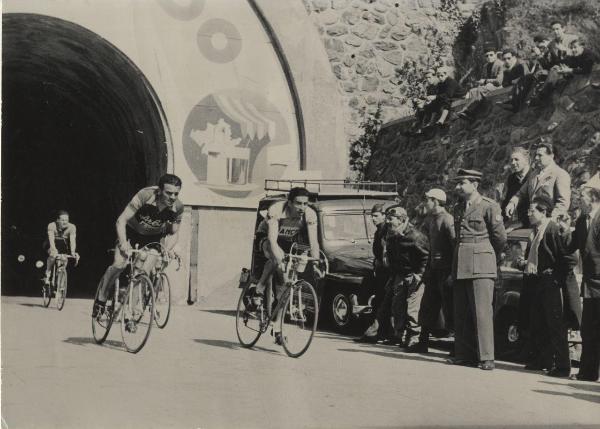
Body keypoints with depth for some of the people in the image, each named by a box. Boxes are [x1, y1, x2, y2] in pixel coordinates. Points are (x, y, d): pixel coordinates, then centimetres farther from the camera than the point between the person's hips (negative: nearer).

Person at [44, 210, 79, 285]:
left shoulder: (72, 227, -24)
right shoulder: (51, 226, -27)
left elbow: (72, 240, -33)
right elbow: (51, 239, -38)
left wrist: (73, 252, -50)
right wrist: (54, 250, -56)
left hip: (63, 245, 3)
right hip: (52, 245, -3)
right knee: (53, 255, -31)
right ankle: (47, 275, -18)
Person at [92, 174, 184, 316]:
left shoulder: (178, 208, -23)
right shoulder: (145, 196, -34)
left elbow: (173, 233, -7)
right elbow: (121, 220, -30)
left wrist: (167, 250, -24)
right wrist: (123, 244, -41)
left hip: (154, 237, 3)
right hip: (132, 231, -3)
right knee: (119, 265, -19)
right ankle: (100, 300, -2)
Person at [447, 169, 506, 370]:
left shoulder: (489, 206, -5)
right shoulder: (458, 208, 16)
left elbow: (500, 237, -1)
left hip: (481, 267, -7)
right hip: (460, 267, 7)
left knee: (482, 312, -8)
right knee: (460, 314, 7)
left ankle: (486, 357, -5)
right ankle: (463, 354, 14)